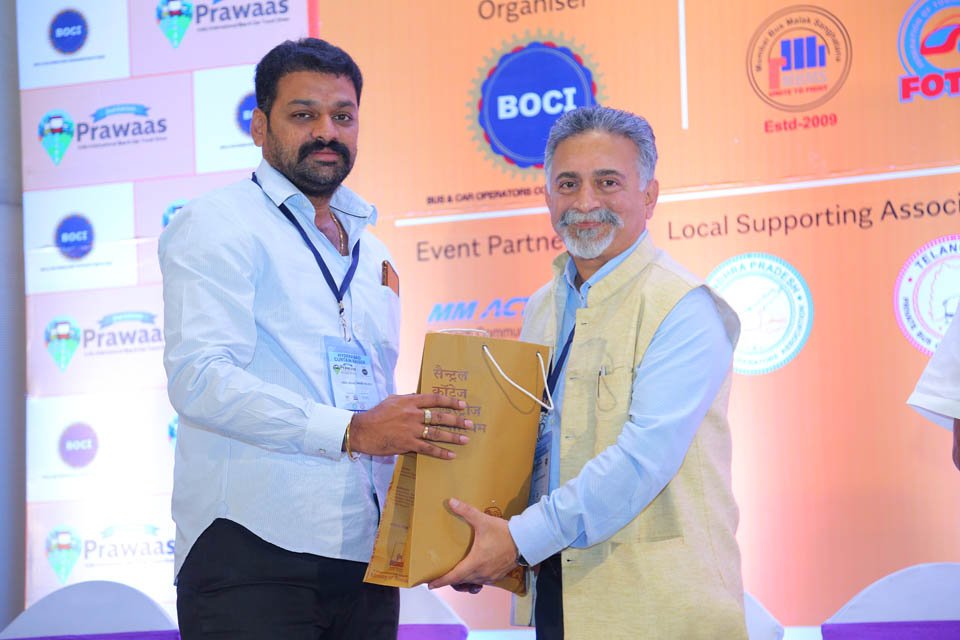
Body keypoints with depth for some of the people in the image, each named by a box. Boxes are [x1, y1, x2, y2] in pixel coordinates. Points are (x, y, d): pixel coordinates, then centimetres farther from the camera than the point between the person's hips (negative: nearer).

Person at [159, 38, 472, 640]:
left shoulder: (371, 253, 22)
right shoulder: (218, 225, -1)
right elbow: (200, 379, -15)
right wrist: (351, 431, -22)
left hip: (364, 559, 7)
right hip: (253, 555, -6)